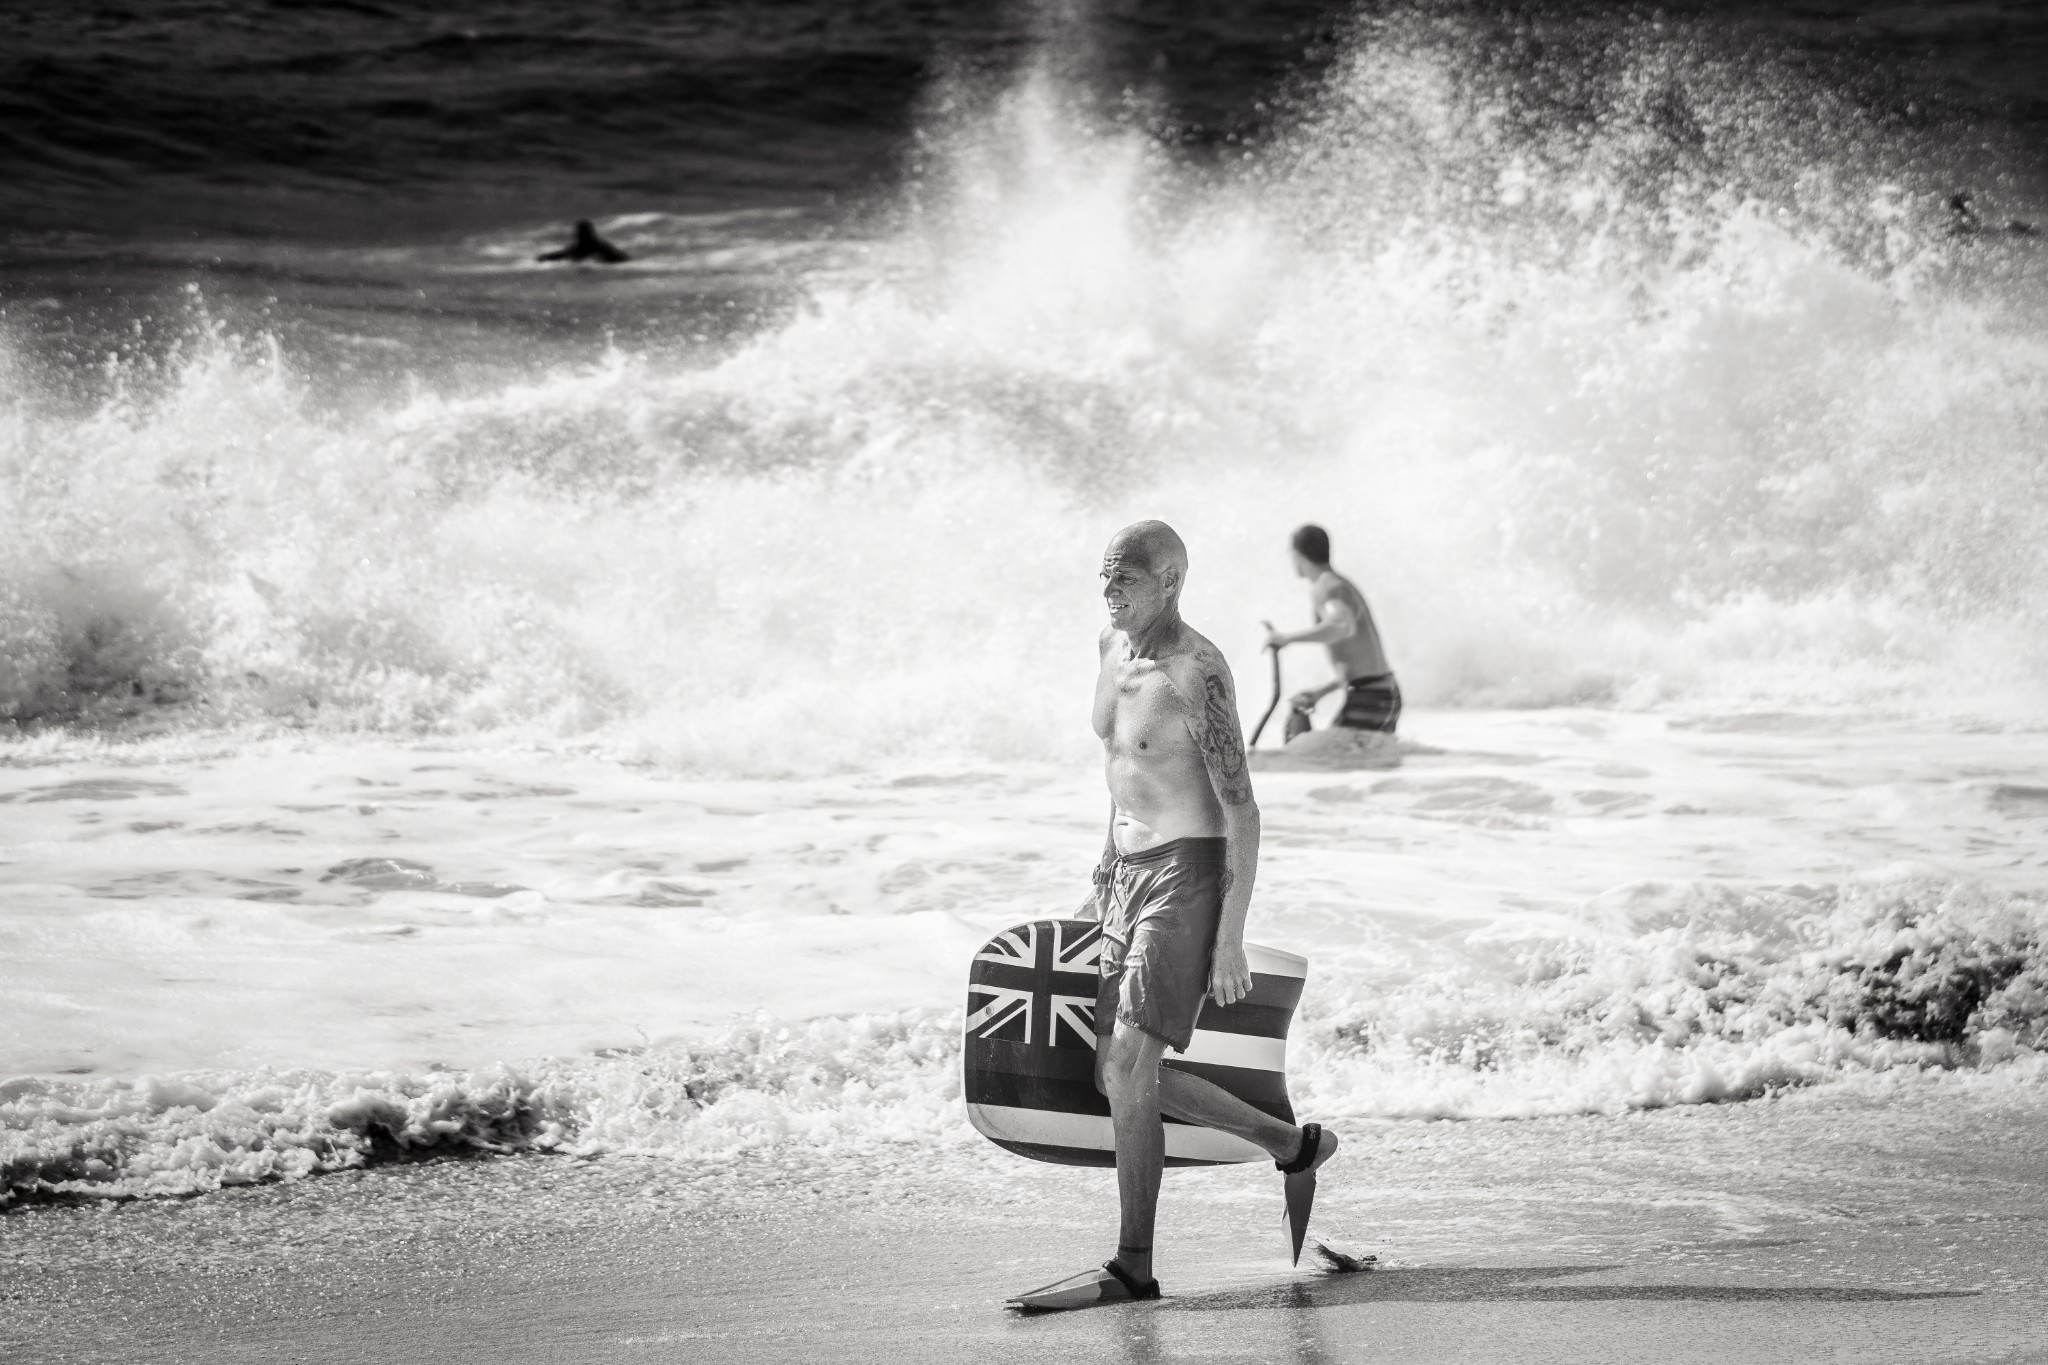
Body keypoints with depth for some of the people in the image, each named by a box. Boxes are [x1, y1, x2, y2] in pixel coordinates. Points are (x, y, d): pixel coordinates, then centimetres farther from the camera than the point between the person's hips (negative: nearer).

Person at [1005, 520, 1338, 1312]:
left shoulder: (1198, 673, -15)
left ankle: (1132, 1268, -9)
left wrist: (1230, 940, -20)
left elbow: (1241, 812, -16)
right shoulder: (1111, 649, 11)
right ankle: (1291, 1143, 27)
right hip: (1128, 879, 9)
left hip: (1189, 874, -9)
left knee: (1127, 1067, -15)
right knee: (1121, 1077, 10)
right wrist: (1104, 876, 26)